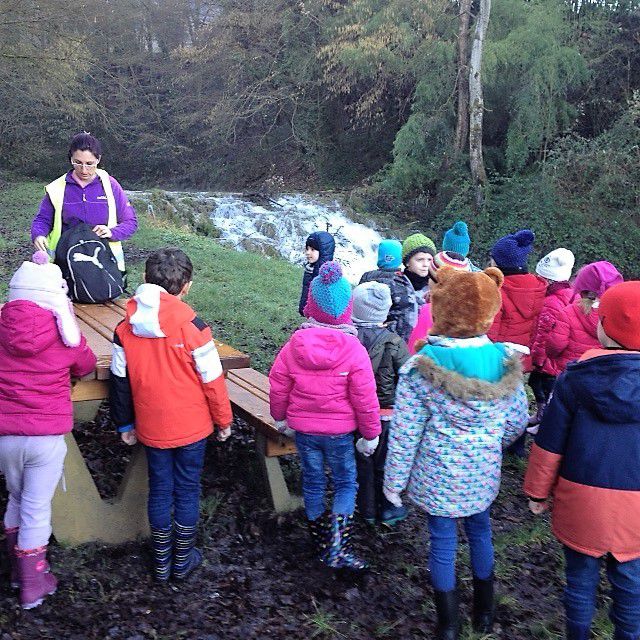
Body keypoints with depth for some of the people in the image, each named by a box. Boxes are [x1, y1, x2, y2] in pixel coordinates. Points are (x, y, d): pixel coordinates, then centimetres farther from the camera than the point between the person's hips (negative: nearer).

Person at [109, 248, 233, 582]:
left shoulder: (125, 328, -5)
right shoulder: (192, 326, -18)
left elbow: (120, 381, 3)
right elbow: (212, 379, -13)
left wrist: (125, 424, 15)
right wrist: (223, 420, 1)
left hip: (151, 427, 3)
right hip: (191, 427, -3)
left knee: (160, 489, 16)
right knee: (187, 490, 12)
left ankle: (161, 562, 28)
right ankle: (182, 560, 26)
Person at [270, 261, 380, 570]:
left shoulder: (294, 344, -9)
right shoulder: (353, 348, -17)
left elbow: (277, 386, -1)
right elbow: (364, 397, -14)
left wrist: (280, 417, 16)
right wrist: (370, 434, -1)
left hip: (303, 428, 3)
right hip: (339, 430, -3)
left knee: (312, 482, 18)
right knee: (346, 483, 13)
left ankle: (320, 544, 34)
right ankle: (338, 547, -2)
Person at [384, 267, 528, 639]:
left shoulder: (420, 368, -21)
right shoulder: (504, 361, -11)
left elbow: (404, 433, -15)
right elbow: (517, 422, 0)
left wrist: (394, 481, -2)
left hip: (437, 476, -3)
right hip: (483, 473, 3)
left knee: (443, 542, 13)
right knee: (480, 531, 23)